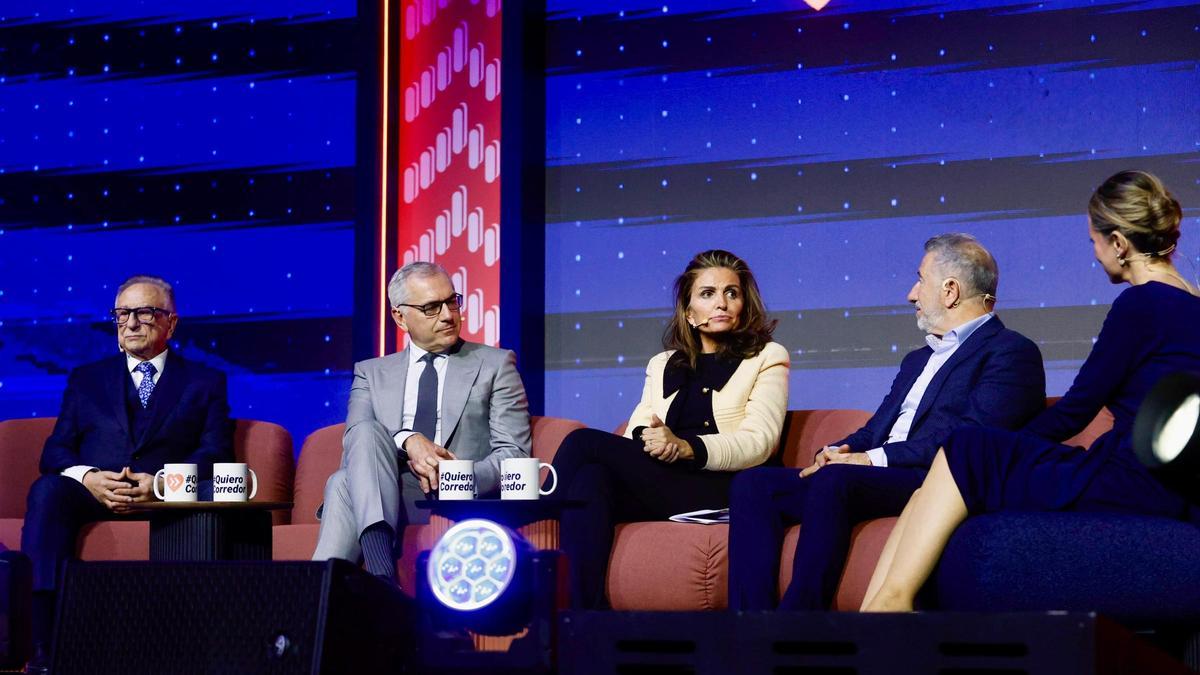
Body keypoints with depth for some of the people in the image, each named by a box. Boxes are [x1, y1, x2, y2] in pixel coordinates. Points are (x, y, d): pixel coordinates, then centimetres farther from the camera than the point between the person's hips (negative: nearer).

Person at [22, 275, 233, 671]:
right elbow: (55, 451, 13)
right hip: (93, 497, 2)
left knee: (211, 494, -36)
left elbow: (216, 453, 4)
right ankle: (39, 639, -41)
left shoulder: (206, 383, 19)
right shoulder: (86, 379, 25)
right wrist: (89, 477, -12)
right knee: (48, 489, -32)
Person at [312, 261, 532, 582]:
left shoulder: (495, 364, 16)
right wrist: (407, 440, -19)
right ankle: (380, 567, -50)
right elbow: (354, 440, 4)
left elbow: (514, 454, 6)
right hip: (385, 497, 3)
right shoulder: (371, 372, 23)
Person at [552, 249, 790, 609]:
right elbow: (634, 434, 14)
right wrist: (646, 438, -13)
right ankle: (580, 610, -40)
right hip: (654, 490, 4)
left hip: (720, 492, -4)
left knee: (584, 442, -23)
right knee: (591, 477, -33)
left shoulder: (767, 358, 14)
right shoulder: (662, 366, 28)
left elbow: (758, 442, -3)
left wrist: (685, 446, -19)